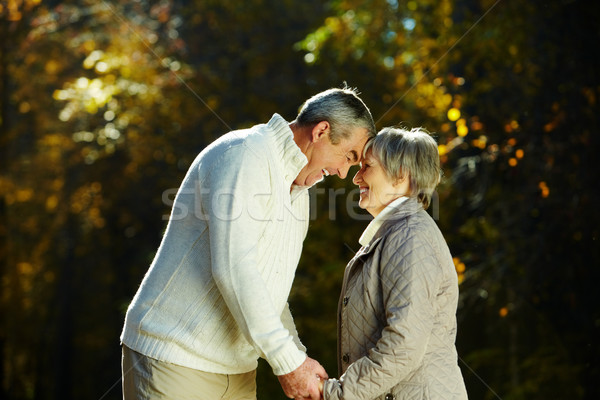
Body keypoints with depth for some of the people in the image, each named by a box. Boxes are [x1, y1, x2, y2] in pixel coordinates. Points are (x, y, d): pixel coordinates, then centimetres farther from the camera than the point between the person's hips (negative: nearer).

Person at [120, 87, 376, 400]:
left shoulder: (297, 189, 13)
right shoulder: (242, 155, -16)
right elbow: (232, 269, -25)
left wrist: (299, 360, 8)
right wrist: (288, 362, -22)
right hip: (176, 360, -8)